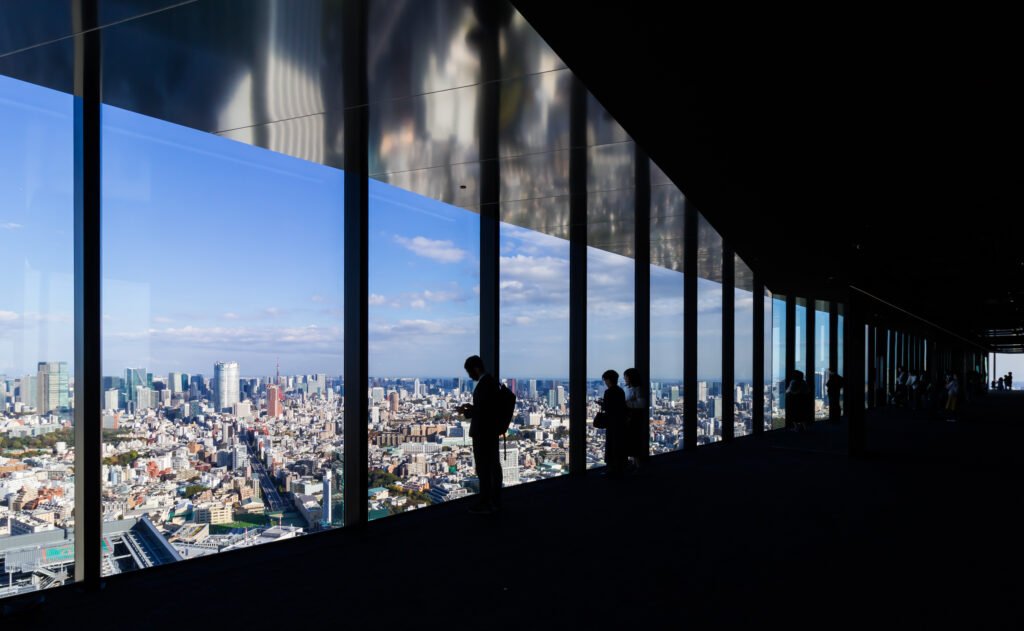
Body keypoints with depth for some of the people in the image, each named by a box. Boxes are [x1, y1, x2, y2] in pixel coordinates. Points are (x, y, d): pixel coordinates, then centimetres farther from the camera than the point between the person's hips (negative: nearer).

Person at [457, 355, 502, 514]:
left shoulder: (483, 384, -21)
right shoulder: (491, 381, 10)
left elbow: (482, 411, -24)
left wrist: (465, 412, -9)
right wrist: (472, 407, 11)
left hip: (482, 433, -10)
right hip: (491, 431, 10)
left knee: (483, 469, -2)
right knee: (493, 466, 13)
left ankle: (485, 504, 5)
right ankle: (495, 501, 21)